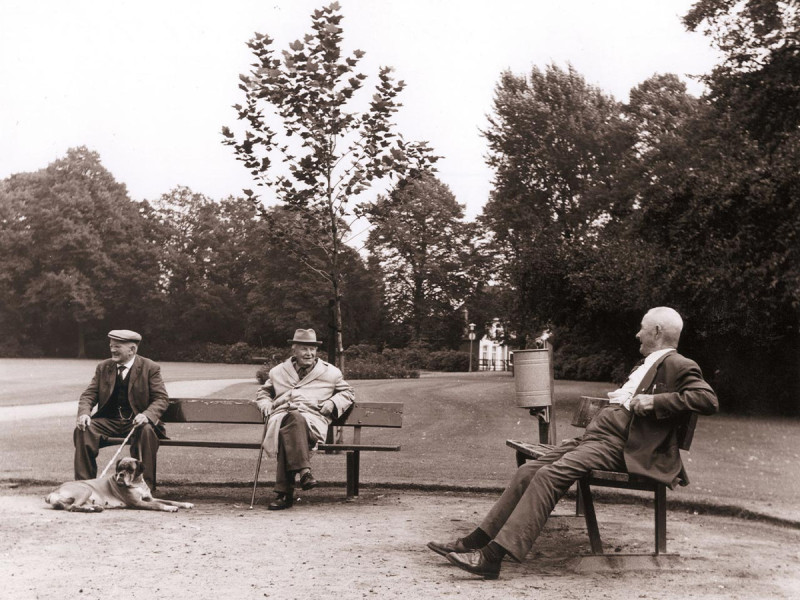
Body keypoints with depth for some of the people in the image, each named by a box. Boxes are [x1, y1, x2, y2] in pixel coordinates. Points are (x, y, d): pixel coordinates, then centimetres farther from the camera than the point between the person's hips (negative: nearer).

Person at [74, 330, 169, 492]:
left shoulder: (150, 368, -2)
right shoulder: (103, 367, 11)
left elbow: (161, 398, -9)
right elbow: (89, 394, 7)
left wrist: (146, 415, -30)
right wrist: (84, 413, -17)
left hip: (136, 421, -3)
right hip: (109, 421, 4)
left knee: (146, 430, -36)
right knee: (83, 429, -23)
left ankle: (145, 484, -28)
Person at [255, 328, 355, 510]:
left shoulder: (330, 372, 23)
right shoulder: (278, 371, 28)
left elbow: (347, 393, 29)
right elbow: (263, 392, 39)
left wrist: (333, 403, 9)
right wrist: (266, 404, 15)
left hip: (312, 419, -1)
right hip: (281, 417, 1)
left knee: (288, 432, -40)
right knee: (293, 420, -41)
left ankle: (284, 493, -42)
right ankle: (303, 470, -48)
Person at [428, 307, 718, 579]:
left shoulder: (679, 367, -3)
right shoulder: (644, 366, 26)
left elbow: (709, 400, -17)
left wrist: (654, 401, -20)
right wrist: (614, 399, 15)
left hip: (617, 445, -9)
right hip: (593, 434, 9)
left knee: (550, 475, -27)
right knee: (529, 471, -3)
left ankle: (493, 556, -29)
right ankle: (475, 542, 1)